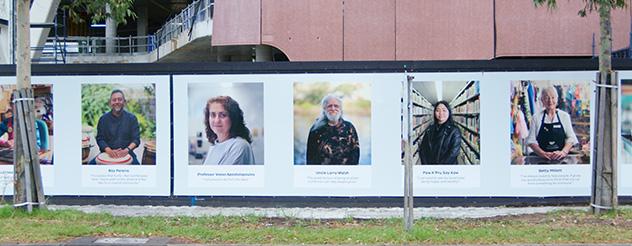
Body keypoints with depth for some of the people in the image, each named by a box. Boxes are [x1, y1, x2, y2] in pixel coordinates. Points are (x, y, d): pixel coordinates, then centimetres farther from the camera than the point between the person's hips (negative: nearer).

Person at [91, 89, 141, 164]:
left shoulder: (131, 118, 4)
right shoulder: (103, 119, 6)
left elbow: (136, 139, -1)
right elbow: (100, 139, 2)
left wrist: (127, 150, -20)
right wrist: (109, 151, -18)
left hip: (126, 154, -1)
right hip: (108, 153, 2)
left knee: (135, 164, -30)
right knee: (92, 163, -22)